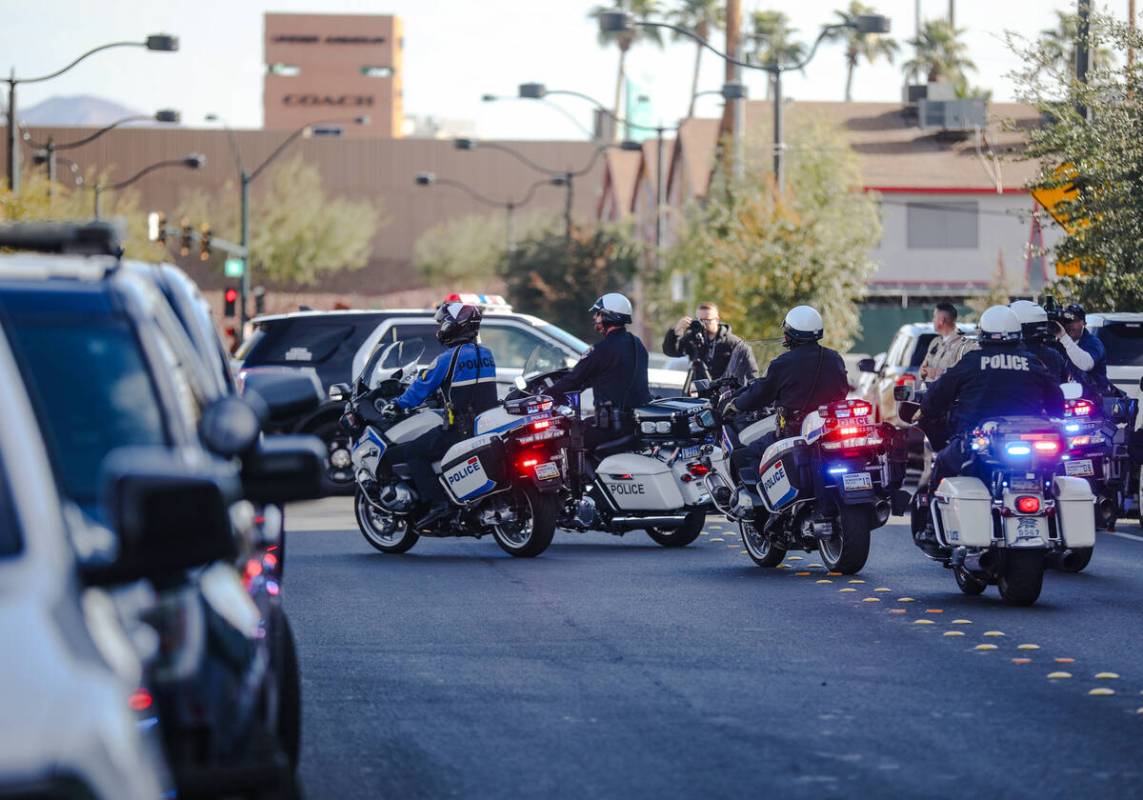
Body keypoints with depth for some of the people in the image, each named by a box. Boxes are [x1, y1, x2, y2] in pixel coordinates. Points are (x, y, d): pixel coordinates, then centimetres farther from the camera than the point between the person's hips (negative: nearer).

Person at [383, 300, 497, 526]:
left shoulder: (449, 358, -13)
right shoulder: (486, 354, 9)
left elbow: (422, 387, -5)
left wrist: (398, 405, 10)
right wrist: (444, 396, 36)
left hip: (460, 429, -8)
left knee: (413, 452, -1)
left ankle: (437, 502, -13)